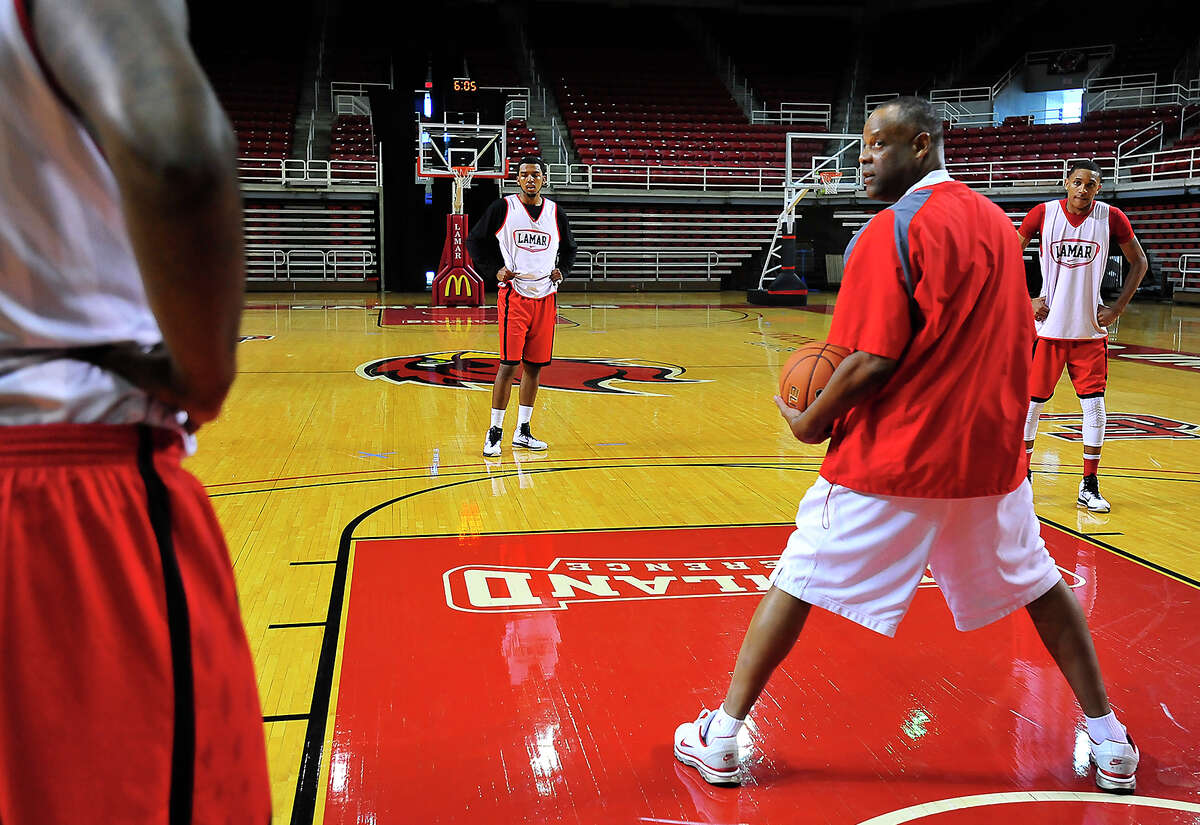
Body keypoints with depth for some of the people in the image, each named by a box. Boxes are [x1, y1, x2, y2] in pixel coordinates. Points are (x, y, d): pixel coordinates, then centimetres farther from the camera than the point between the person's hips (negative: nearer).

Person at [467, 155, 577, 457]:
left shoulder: (555, 212, 9)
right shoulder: (503, 208, -1)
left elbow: (569, 249, 22)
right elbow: (475, 240, 5)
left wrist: (562, 270, 4)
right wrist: (495, 269, -6)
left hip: (545, 296, 4)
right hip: (514, 294, -4)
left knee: (534, 365, 8)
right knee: (509, 364, -9)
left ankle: (522, 431, 18)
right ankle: (495, 432, 1)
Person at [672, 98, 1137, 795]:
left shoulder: (896, 228, -13)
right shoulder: (997, 222, 9)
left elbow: (872, 360, -19)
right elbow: (1017, 345, 17)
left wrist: (811, 421, -5)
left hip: (892, 456, -6)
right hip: (992, 451, 6)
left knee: (797, 582, 5)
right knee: (1037, 584, 22)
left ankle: (722, 738, 12)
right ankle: (1110, 743, 29)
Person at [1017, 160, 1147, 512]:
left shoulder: (1111, 218, -3)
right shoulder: (1043, 213, -5)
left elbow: (1139, 262, 9)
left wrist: (1118, 308, 0)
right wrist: (1026, 300, -3)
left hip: (1090, 329, 1)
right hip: (1047, 326, -1)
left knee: (1094, 406, 0)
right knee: (1031, 402, 5)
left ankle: (1089, 486, 11)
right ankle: (1022, 474, 23)